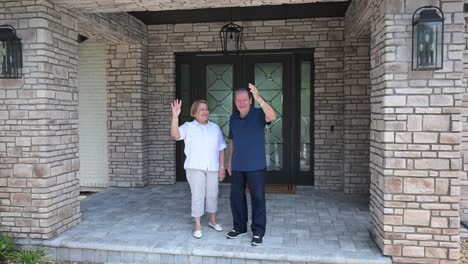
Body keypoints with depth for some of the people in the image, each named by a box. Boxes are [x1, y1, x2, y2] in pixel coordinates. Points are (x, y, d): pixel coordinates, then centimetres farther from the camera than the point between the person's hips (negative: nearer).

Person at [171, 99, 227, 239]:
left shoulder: (215, 127, 9)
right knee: (197, 196, 0)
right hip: (195, 167, -3)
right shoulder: (188, 126, -1)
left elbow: (221, 149, 10)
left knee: (212, 195, 12)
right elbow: (175, 135, -20)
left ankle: (213, 221, 31)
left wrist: (222, 167, 5)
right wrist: (175, 117, -31)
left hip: (212, 167, 3)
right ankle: (197, 226, 12)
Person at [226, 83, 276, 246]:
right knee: (236, 197, 12)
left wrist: (259, 98, -42)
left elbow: (272, 117, -32)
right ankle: (240, 227, 28)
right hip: (237, 166, 5)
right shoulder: (233, 118, 7)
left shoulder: (258, 114, -8)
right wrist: (229, 162, 14)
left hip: (256, 166, -5)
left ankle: (258, 232, 14)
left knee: (258, 198, 2)